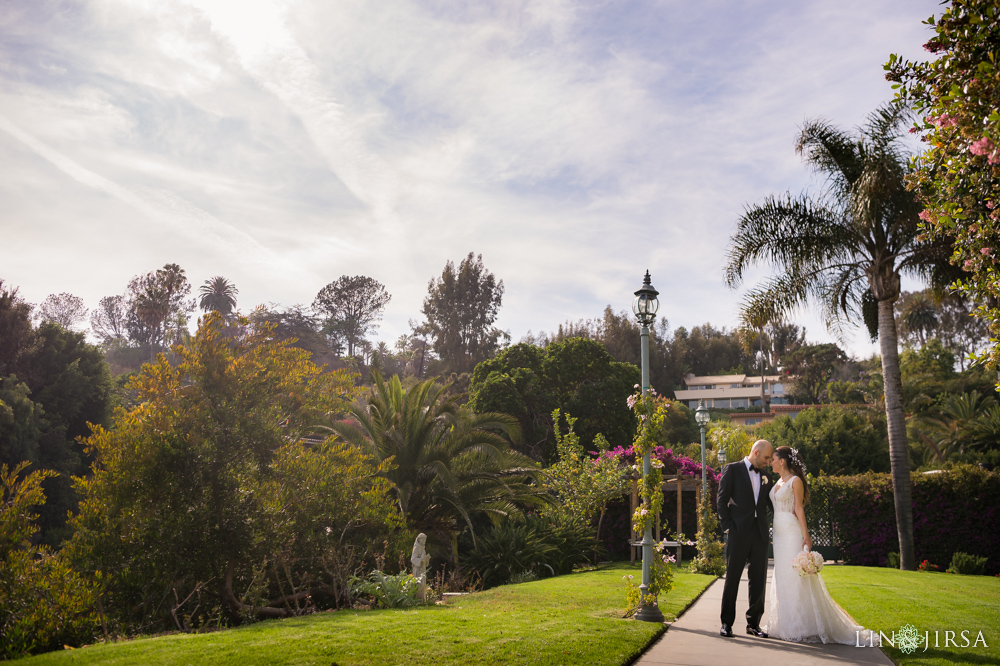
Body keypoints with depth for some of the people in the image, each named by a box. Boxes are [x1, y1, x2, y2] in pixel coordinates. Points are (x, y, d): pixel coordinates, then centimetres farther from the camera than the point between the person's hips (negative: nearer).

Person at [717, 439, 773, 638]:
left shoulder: (765, 477, 16)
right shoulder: (732, 469, 1)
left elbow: (771, 503, 15)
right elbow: (722, 500, -3)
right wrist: (727, 526, -9)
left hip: (760, 533, 5)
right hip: (738, 532, -5)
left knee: (758, 580, 7)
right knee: (732, 578, 2)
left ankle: (753, 623, 17)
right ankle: (727, 623, 10)